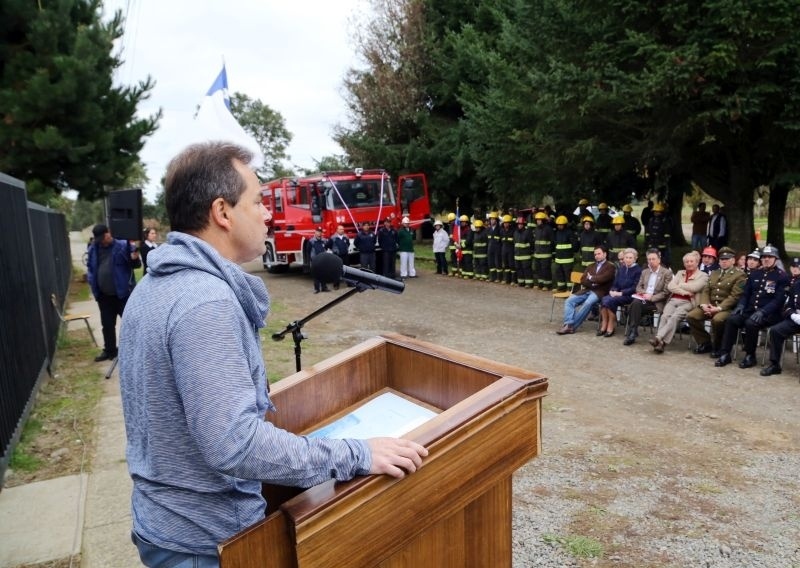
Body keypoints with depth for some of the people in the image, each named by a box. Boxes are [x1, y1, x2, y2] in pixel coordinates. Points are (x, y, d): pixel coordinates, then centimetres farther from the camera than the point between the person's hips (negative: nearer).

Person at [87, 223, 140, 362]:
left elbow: (136, 264, -9)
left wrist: (135, 259, -32)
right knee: (107, 324, 16)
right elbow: (90, 266, 19)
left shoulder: (123, 246, -11)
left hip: (123, 293, -6)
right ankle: (109, 350, 30)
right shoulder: (93, 249, 6)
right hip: (104, 295, 6)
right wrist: (92, 281, 5)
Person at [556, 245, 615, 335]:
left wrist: (590, 278, 2)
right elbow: (582, 280, 11)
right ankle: (568, 324, -27)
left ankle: (572, 326, -31)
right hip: (586, 290, 6)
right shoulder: (590, 267, 24)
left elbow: (602, 279, -13)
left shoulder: (610, 267, 5)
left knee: (587, 303, -35)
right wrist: (593, 283, -5)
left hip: (599, 292, -6)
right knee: (569, 301, -17)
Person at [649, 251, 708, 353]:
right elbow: (670, 286, 8)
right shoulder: (680, 273, 24)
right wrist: (685, 292, -6)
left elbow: (693, 288, -8)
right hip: (673, 300, 3)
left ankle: (658, 338, -46)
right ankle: (660, 342, -42)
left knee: (674, 317, -34)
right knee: (665, 316, -29)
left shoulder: (703, 275, 11)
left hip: (688, 302, -3)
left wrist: (679, 285, 6)